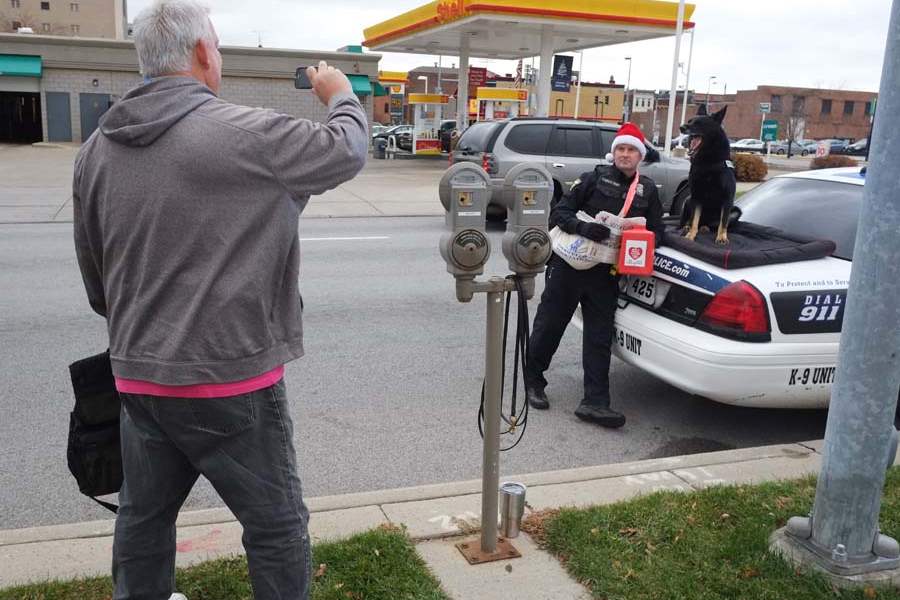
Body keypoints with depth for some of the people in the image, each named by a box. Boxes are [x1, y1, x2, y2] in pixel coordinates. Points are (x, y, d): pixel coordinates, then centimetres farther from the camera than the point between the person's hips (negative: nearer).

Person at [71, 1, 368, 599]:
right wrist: (342, 94, 16)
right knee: (277, 525, 10)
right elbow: (348, 151, -4)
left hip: (138, 376, 7)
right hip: (230, 379, -6)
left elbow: (95, 278, 13)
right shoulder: (245, 133, -16)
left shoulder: (98, 148, 5)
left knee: (144, 514, 23)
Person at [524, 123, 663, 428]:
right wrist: (583, 228, -22)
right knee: (549, 325, 6)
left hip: (606, 274, 3)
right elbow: (559, 212, -4)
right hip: (569, 264, -3)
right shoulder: (595, 178, -1)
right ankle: (532, 380, 26)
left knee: (599, 336, 2)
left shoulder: (647, 190, 10)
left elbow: (656, 231, 15)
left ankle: (595, 402, 5)